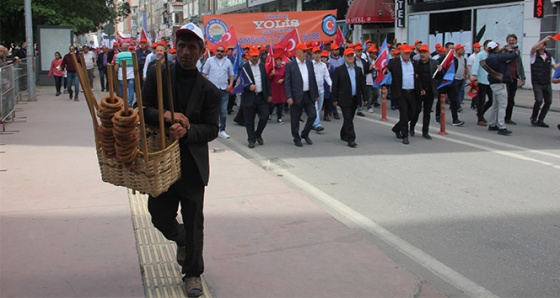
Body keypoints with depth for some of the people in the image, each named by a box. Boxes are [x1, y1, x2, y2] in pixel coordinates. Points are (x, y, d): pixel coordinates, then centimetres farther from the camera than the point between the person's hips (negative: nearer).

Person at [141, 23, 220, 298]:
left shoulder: (208, 90, -1)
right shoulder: (157, 75, 0)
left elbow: (211, 129, -3)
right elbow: (142, 110, -4)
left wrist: (186, 131, -23)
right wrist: (166, 116, -23)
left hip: (192, 163, -1)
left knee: (193, 220, 6)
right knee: (160, 216, 11)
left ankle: (192, 273, 23)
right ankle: (181, 240, 46)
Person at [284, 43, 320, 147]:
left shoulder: (309, 64, 11)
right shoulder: (290, 65, -5)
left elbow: (313, 80, 15)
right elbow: (287, 82, -9)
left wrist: (316, 94, 13)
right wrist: (289, 97, -16)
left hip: (309, 95, 5)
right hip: (296, 96, -5)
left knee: (313, 115, 3)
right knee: (295, 119, 4)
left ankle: (305, 134, 22)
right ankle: (297, 139, 18)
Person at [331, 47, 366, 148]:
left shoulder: (358, 69, 11)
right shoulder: (339, 70, -3)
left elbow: (362, 84, 12)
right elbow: (335, 85, -4)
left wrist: (364, 97, 6)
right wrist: (335, 99, -7)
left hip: (355, 98, 5)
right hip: (345, 99, -5)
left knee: (349, 119, 14)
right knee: (348, 119, -8)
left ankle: (343, 135, 32)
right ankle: (351, 139, -9)